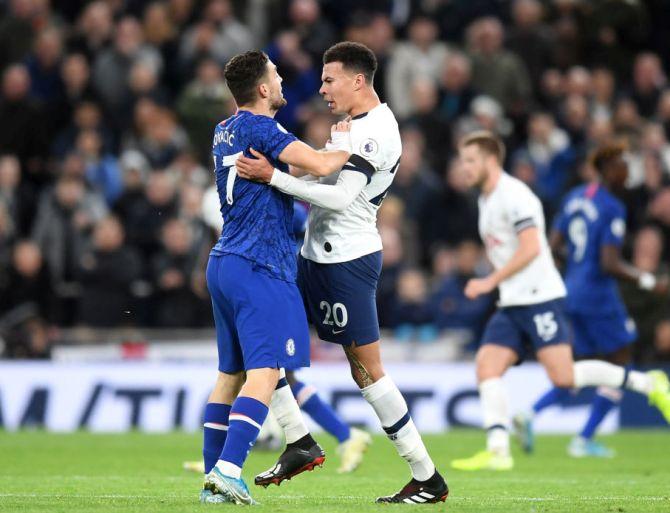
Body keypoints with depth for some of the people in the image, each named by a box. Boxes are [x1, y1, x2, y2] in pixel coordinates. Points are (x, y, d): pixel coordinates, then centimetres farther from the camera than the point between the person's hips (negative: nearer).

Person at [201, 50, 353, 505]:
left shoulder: (225, 131, 16)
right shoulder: (259, 127, -11)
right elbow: (320, 164, -22)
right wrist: (344, 145, 0)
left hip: (224, 263, 9)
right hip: (259, 267, -9)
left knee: (231, 373, 12)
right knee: (265, 372, -12)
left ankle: (214, 480, 11)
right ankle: (229, 470, -22)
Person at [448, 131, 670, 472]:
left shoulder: (513, 194, -11)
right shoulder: (486, 199, 19)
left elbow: (530, 249, -19)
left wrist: (490, 282, -18)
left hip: (539, 299, -9)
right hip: (511, 304, 9)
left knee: (563, 377, -15)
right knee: (486, 369, -7)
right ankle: (497, 450, -13)